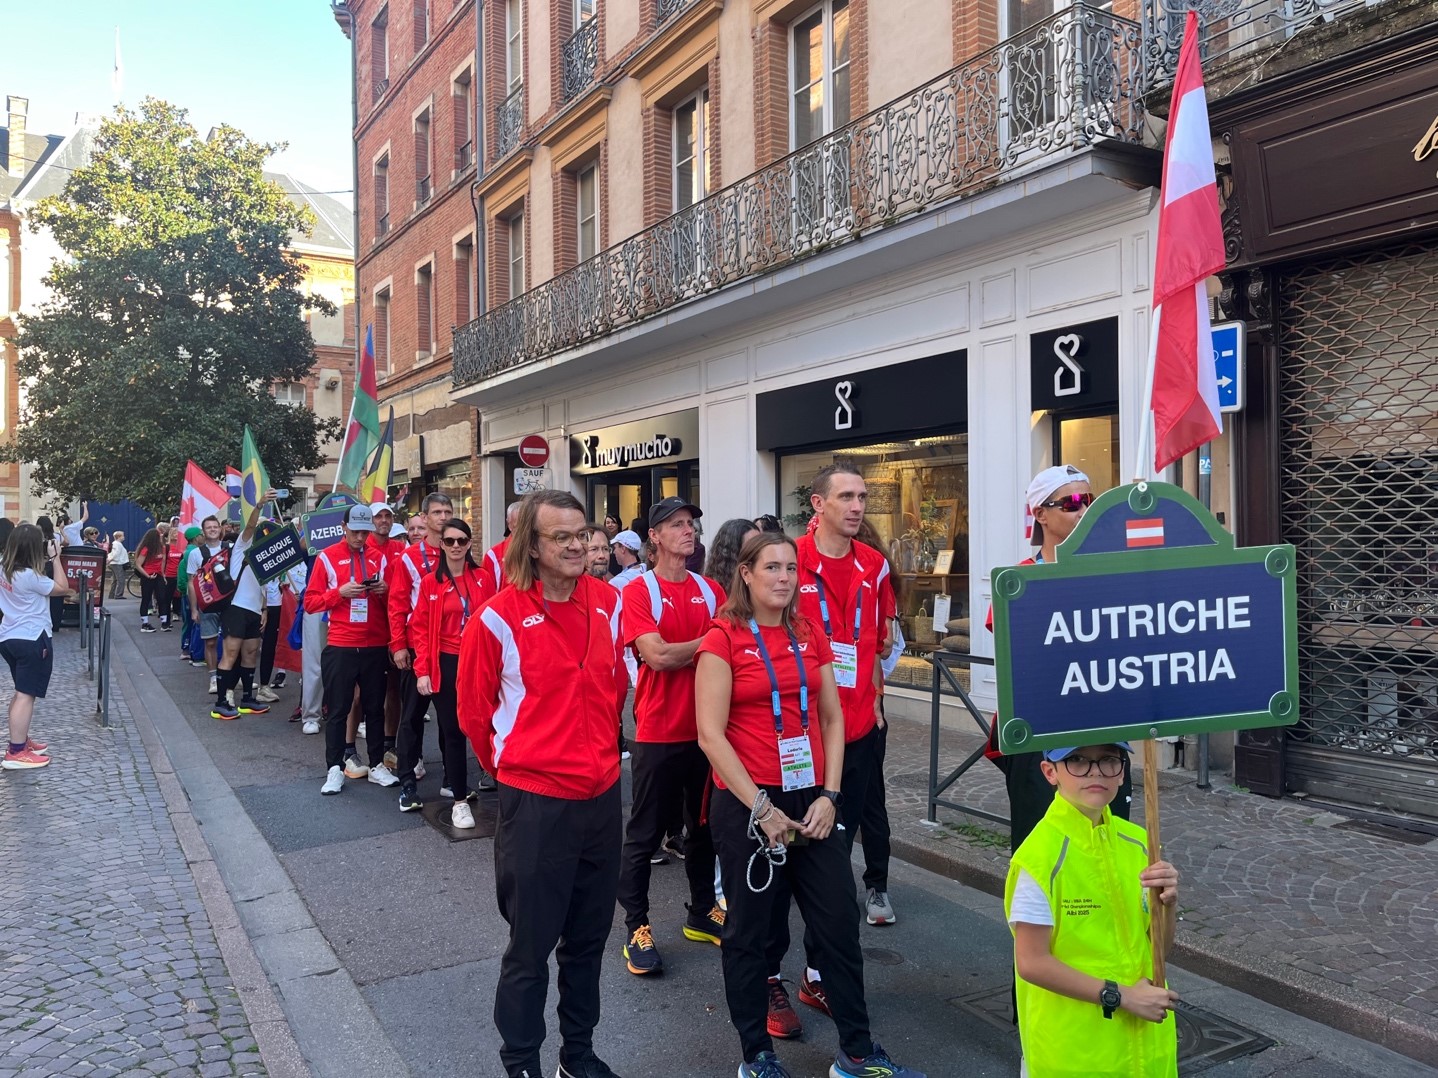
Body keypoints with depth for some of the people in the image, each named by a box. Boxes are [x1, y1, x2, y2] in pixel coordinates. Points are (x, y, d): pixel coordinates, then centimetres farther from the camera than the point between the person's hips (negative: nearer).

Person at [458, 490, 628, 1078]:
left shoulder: (607, 602, 0)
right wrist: (509, 765, 8)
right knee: (530, 946, 9)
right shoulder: (498, 618, -14)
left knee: (588, 939, 19)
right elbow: (473, 710, -2)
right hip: (535, 801, -5)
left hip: (602, 794, 5)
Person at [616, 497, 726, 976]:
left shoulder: (711, 590, 7)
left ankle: (703, 913, 34)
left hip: (706, 729, 5)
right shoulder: (638, 591, -9)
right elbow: (658, 656, -20)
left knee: (704, 826, 18)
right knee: (644, 834, 6)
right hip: (658, 733, -5)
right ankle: (637, 929, 20)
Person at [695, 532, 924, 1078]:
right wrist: (760, 807, -14)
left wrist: (829, 795, -2)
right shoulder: (723, 640, -8)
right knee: (749, 931, 9)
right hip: (747, 804, -5)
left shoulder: (811, 636, 8)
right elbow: (711, 733, -12)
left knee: (839, 922, 11)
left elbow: (833, 719, 9)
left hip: (811, 799, 5)